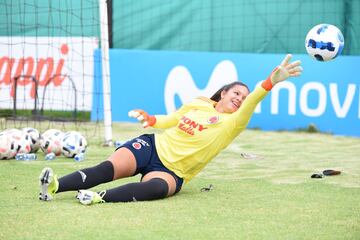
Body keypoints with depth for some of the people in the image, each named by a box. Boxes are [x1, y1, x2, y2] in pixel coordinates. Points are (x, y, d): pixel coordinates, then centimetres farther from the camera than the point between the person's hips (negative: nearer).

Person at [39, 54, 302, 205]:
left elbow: (249, 105, -17)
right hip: (152, 146, 3)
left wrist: (270, 82, -33)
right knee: (108, 169, -25)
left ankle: (100, 198, -58)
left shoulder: (231, 123, 2)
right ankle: (54, 186, -41)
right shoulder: (198, 104, 11)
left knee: (157, 188, -39)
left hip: (171, 171, -3)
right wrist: (151, 119, 4)